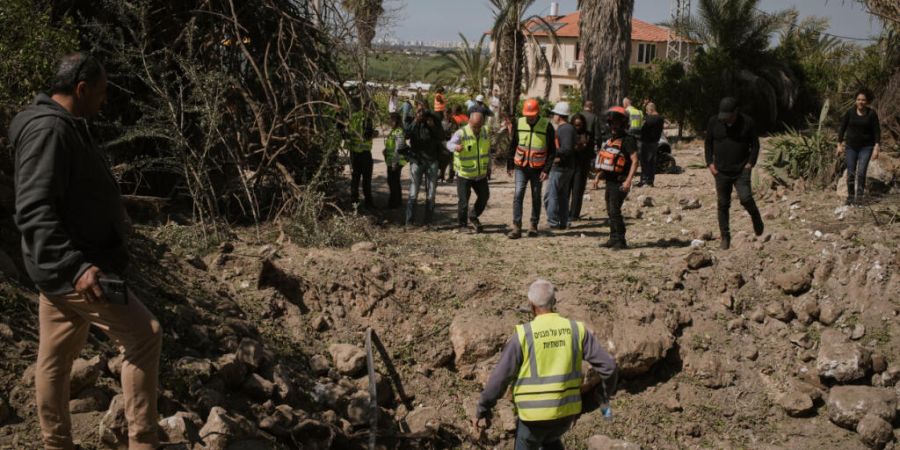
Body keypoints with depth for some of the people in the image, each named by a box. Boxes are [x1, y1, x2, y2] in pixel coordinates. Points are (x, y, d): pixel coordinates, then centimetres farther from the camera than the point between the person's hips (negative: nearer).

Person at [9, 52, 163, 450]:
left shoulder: (64, 126, 15)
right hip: (70, 268, -10)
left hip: (63, 266, 10)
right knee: (144, 335, -7)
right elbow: (34, 210, -27)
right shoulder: (49, 129, -19)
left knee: (57, 356, 14)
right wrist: (75, 266, -34)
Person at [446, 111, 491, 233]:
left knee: (484, 196, 13)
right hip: (464, 174, -5)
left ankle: (474, 217, 36)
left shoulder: (485, 133, 0)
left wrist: (489, 167, 16)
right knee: (463, 201, -2)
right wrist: (456, 147, -57)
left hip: (481, 174, 5)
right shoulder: (461, 133, -17)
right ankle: (463, 225, 14)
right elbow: (450, 144, -34)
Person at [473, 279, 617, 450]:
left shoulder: (523, 335, -12)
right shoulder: (576, 330, -4)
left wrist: (482, 410, 1)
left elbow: (500, 377, -10)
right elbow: (608, 366, -3)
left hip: (534, 414, -3)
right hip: (566, 411, 4)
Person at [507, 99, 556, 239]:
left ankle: (534, 226, 22)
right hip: (521, 167, 1)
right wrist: (509, 165, 8)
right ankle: (516, 227, -8)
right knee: (518, 195, -9)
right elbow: (512, 146, 9)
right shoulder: (518, 124, -1)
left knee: (536, 197, 9)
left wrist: (547, 169, -9)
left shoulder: (547, 126, -8)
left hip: (538, 169, -1)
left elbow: (552, 150, -4)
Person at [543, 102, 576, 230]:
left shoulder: (564, 129, -17)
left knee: (551, 195, -6)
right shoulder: (569, 128, 15)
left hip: (560, 168, -10)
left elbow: (567, 149, -25)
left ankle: (553, 223, -5)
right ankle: (563, 223, 20)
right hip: (567, 167, 10)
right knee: (563, 196, 15)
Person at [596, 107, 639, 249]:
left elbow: (635, 160, -21)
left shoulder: (628, 139, -13)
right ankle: (614, 239, 22)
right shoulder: (611, 139, 14)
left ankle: (621, 241, -7)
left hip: (619, 182, -9)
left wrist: (628, 181, -27)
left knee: (614, 211, -13)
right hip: (610, 180, 9)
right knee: (610, 211, 13)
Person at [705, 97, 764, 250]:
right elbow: (708, 143, 10)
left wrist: (750, 163, -6)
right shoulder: (714, 122, -1)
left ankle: (756, 217, 15)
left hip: (741, 170, -2)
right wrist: (710, 163, 1)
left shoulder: (747, 122, -4)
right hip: (721, 171, 2)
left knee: (745, 198, -18)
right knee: (723, 205, 3)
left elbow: (755, 144, 4)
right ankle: (725, 238, 13)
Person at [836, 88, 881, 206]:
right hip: (851, 146, 1)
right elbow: (842, 128, 3)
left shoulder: (872, 114, -6)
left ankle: (859, 197, -1)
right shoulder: (850, 112, -4)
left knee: (861, 172, -11)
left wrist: (876, 148, -12)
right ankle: (850, 197, 13)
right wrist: (839, 145, 1)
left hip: (866, 147, -1)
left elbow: (877, 131, -5)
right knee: (851, 173, 0)